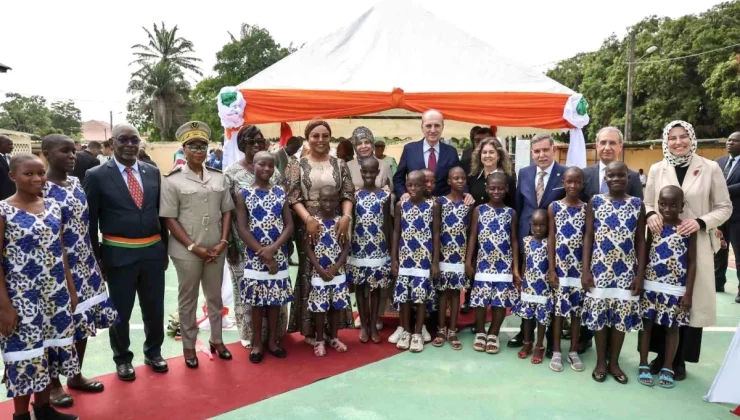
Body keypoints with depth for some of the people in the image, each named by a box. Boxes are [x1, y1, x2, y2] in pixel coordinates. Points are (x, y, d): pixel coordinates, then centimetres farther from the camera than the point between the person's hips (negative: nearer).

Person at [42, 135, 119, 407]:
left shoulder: (77, 183, 8)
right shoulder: (41, 188, -13)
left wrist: (95, 260, 15)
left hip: (85, 264, 7)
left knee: (82, 319, 14)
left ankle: (76, 376, 31)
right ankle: (54, 384, 22)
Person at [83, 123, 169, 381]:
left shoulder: (153, 172, 5)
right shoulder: (96, 176, -6)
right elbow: (89, 221, -3)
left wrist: (165, 248, 11)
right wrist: (96, 257, -4)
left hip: (153, 251, 3)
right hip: (118, 254, -3)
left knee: (154, 308, 14)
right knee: (120, 311, 12)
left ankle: (153, 351, 35)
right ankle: (122, 358, 32)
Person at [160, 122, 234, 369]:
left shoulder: (218, 178, 6)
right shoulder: (173, 180, -6)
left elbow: (227, 211, 8)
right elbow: (169, 219, -8)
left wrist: (223, 241, -5)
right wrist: (193, 247, -13)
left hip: (215, 249, 4)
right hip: (187, 251, -3)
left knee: (215, 297, 16)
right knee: (188, 299, 10)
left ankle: (216, 339, 33)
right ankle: (188, 346, 25)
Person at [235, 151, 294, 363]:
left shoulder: (280, 192, 4)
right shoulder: (244, 194, -3)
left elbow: (289, 225, 0)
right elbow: (242, 229, -8)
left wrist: (273, 248, -15)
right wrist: (263, 253, -14)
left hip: (278, 255, 2)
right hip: (255, 256, -2)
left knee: (275, 299, 10)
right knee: (257, 300, 6)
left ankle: (272, 341, 24)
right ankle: (257, 343, 20)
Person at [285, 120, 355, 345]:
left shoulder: (339, 164, 10)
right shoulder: (297, 165, 3)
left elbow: (348, 195, 4)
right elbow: (293, 197, -5)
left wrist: (346, 217, -14)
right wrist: (308, 219, -19)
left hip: (336, 226, 2)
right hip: (308, 226, -2)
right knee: (309, 274, 2)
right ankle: (310, 329, 12)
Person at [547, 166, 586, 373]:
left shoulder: (587, 208, 2)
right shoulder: (554, 207, 0)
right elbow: (551, 238, 0)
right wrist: (551, 268, -4)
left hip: (580, 266, 1)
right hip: (559, 265, -1)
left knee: (577, 308, 8)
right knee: (559, 307, 4)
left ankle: (574, 351, 21)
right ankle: (556, 351, 14)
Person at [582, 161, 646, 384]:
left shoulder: (638, 204, 2)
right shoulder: (595, 202, 0)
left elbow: (640, 241, 4)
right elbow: (588, 237, 0)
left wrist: (640, 274, -2)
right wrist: (586, 270, -6)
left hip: (626, 271, 1)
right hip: (600, 269, -1)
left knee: (622, 316, 7)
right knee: (599, 314, 5)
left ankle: (614, 362, 23)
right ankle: (601, 362, 21)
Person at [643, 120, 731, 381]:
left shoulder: (710, 168, 0)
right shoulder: (657, 169, 5)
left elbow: (725, 207, 2)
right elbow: (647, 203, 10)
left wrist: (701, 222, -16)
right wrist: (650, 215, -12)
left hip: (696, 245, -1)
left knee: (690, 300, 3)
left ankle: (679, 360, 17)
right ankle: (661, 354, 21)